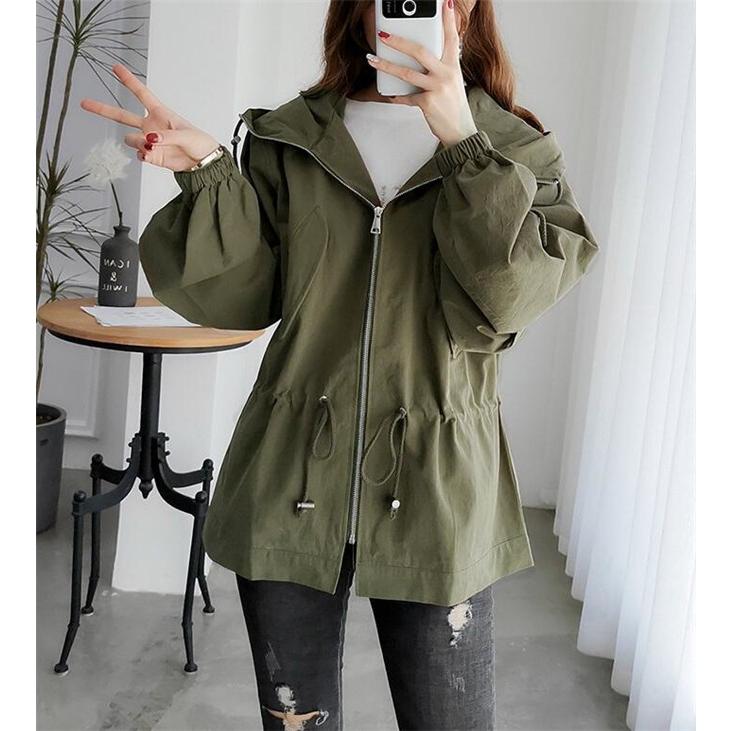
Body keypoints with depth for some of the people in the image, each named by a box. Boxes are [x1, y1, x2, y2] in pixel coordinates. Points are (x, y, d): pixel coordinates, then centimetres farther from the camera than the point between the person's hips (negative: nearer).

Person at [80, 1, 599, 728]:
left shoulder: (518, 151, 3)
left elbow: (506, 299, -13)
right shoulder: (288, 139, 6)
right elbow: (243, 296, 2)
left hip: (436, 492, -1)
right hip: (291, 481, 2)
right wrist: (209, 175, -11)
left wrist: (464, 145, -20)